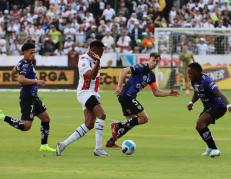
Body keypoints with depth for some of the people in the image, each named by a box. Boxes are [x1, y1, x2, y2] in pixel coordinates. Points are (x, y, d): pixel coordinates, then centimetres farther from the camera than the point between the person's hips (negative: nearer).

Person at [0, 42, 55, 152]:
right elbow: (21, 79, -35)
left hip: (33, 97, 10)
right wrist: (36, 81, -29)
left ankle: (44, 145, 16)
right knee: (26, 126, -11)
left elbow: (13, 71, 26)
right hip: (27, 98, -10)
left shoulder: (23, 62, 9)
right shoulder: (26, 65, -21)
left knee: (46, 118, 12)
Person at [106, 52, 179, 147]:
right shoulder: (141, 68, -11)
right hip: (127, 96, -9)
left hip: (129, 97, 9)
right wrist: (119, 86, -27)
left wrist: (169, 93, 5)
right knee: (144, 118, -9)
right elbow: (124, 71, -21)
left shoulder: (151, 76, 15)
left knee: (131, 122, 15)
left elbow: (156, 92, 18)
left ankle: (111, 141, 18)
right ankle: (118, 126, -8)